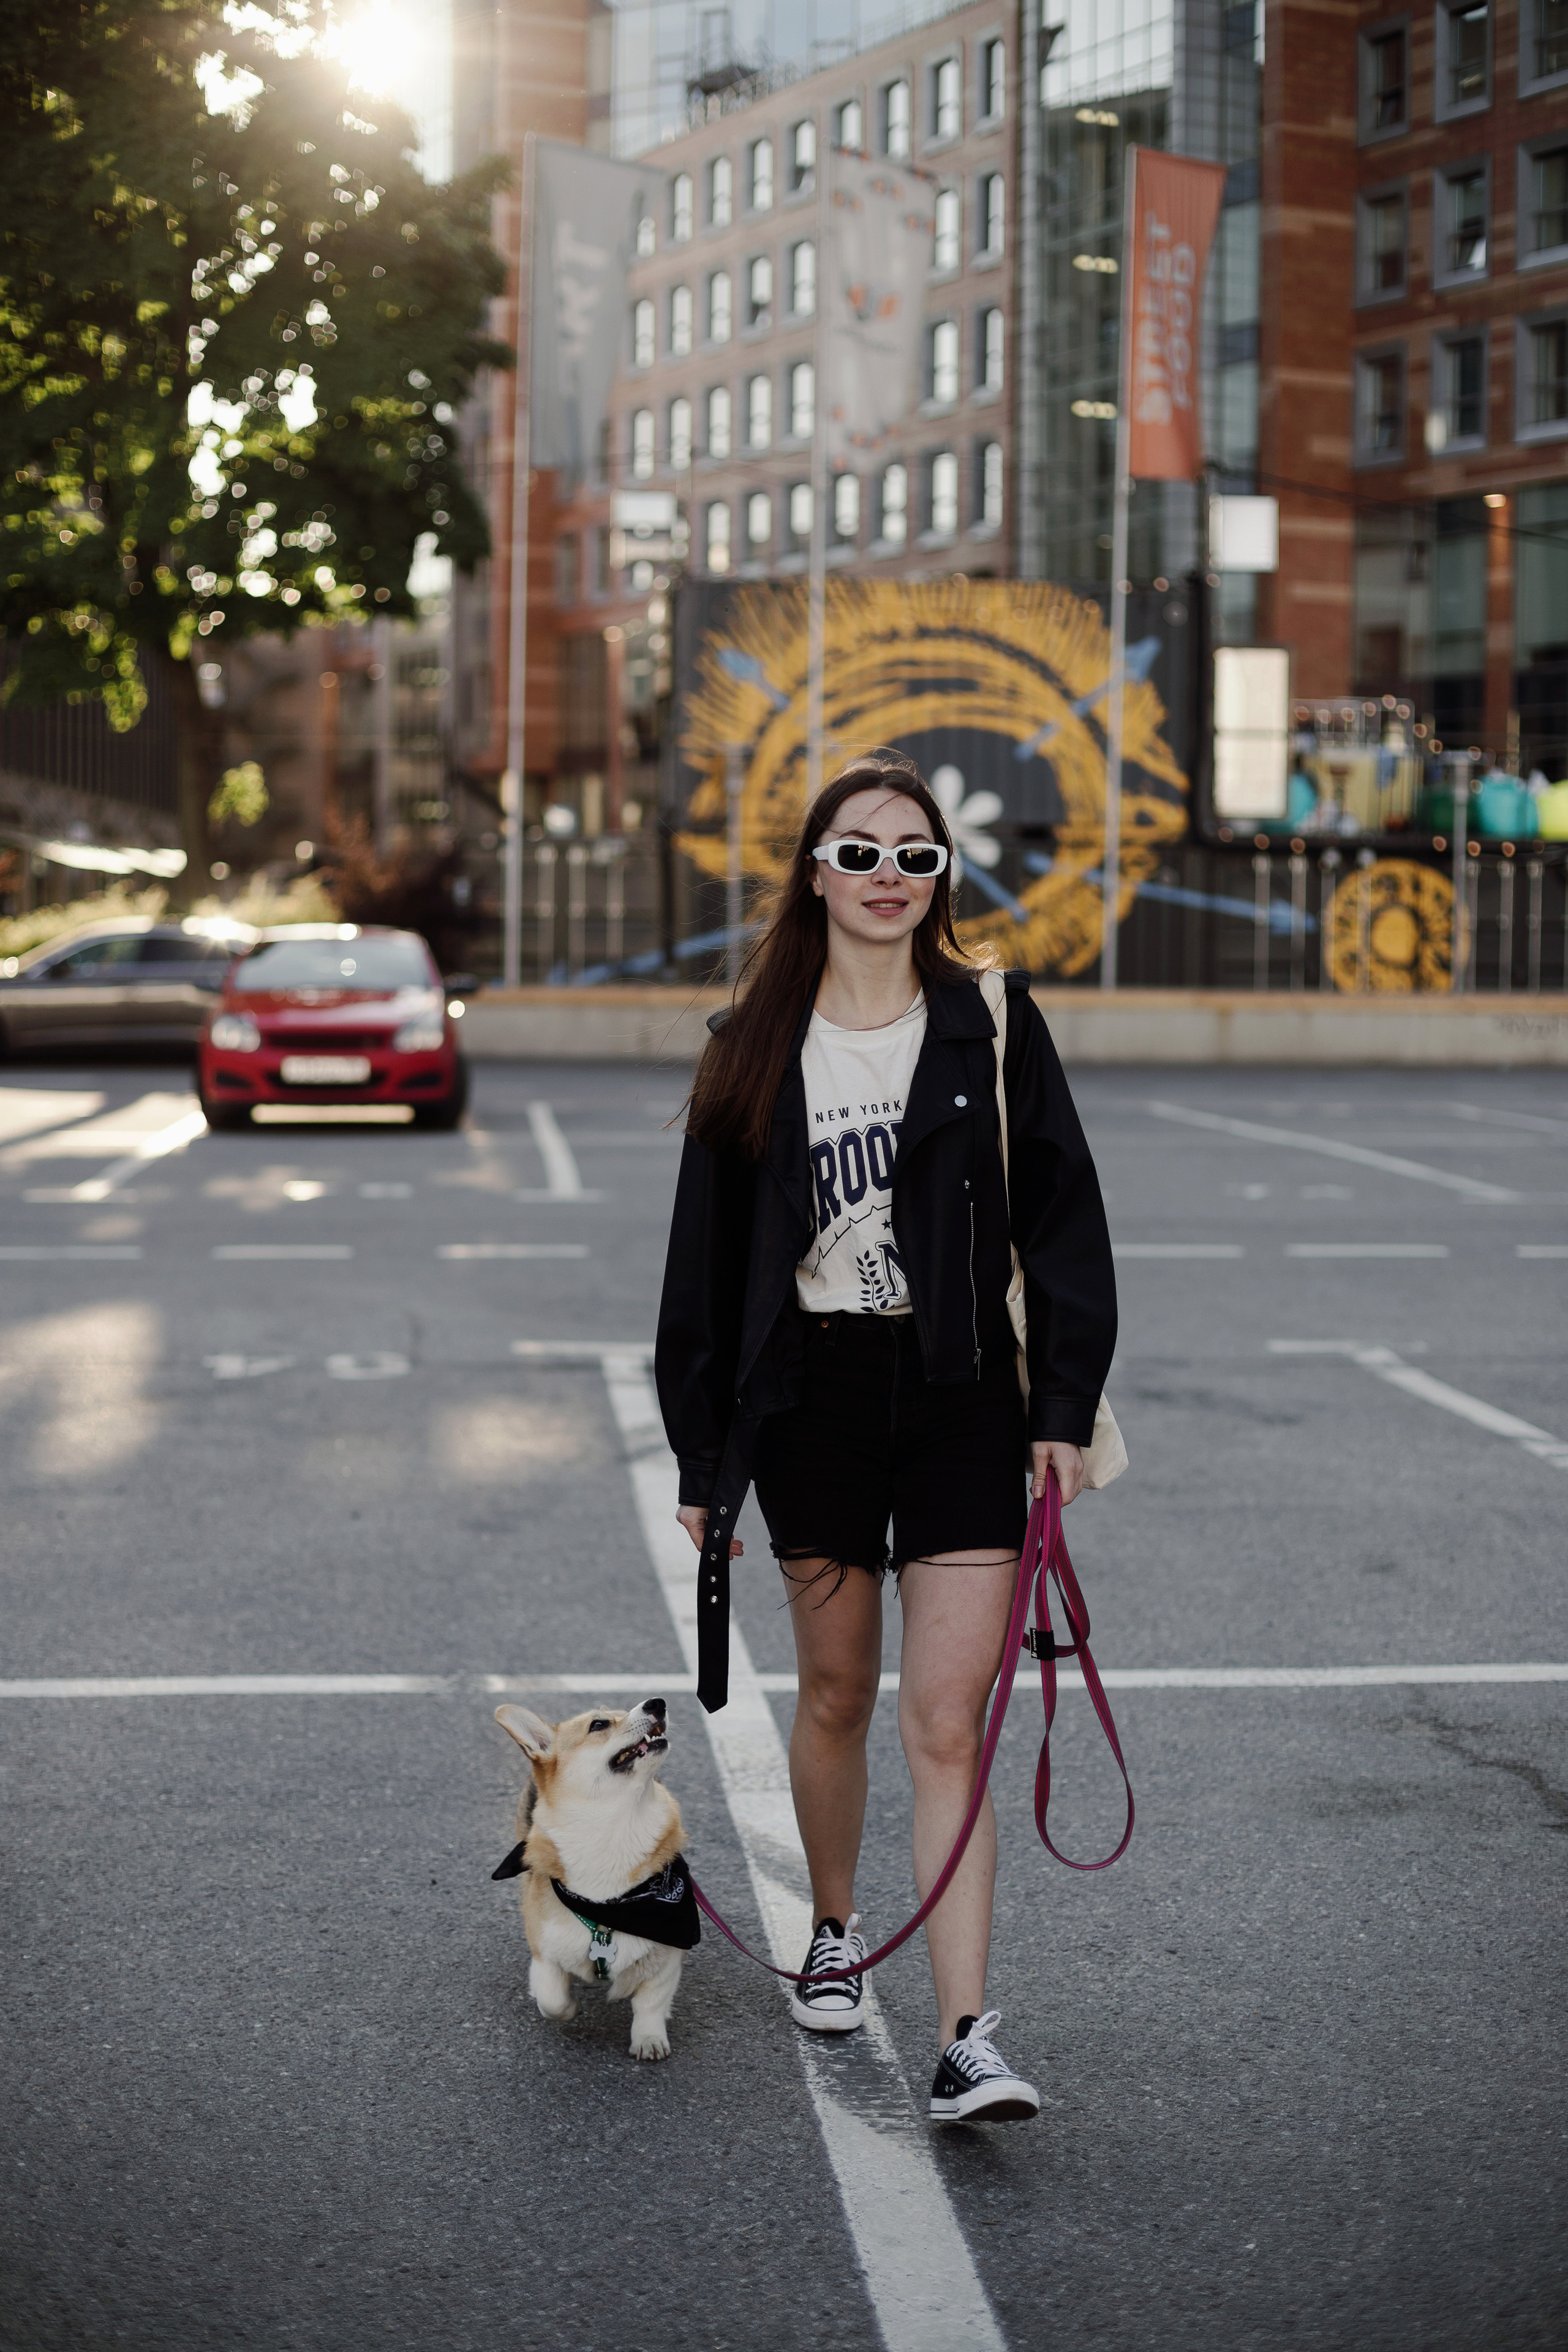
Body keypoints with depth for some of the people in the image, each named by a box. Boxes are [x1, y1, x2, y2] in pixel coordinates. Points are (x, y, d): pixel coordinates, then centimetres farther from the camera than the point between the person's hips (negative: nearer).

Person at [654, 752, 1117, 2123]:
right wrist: (702, 1458, 6)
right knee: (837, 1691, 13)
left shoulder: (991, 1027, 1)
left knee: (949, 1723, -7)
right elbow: (706, 1257, 7)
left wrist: (1066, 1407, -6)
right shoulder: (755, 1047, 5)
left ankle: (968, 2037, -7)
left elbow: (1063, 1218, 1)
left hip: (961, 1395, -1)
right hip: (811, 1393, 2)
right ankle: (835, 1932, 38)